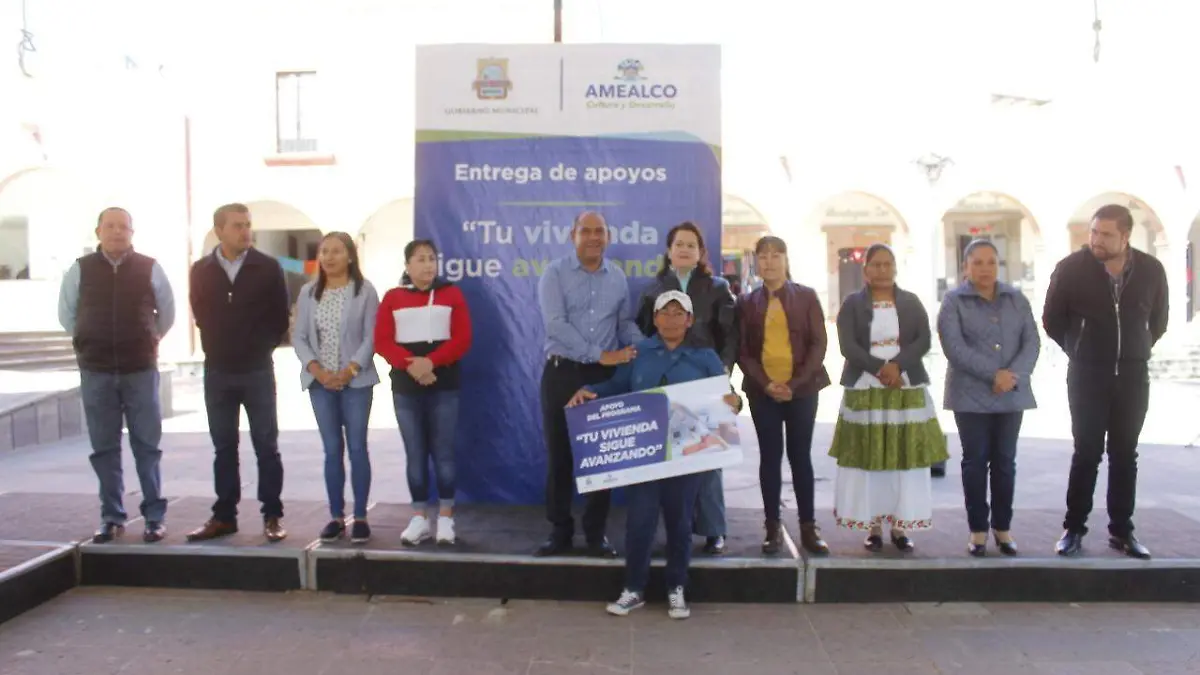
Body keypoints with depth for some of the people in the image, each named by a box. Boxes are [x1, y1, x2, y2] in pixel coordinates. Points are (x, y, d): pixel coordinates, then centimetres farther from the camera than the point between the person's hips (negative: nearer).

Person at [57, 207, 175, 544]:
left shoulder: (150, 268, 0)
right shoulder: (80, 269, 3)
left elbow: (167, 312, 11)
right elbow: (66, 314, 13)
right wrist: (92, 342, 14)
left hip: (141, 370, -1)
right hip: (95, 371, 1)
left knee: (147, 446, 3)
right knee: (104, 448, 7)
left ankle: (155, 516, 9)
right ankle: (112, 518, 16)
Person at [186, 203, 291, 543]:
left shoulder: (268, 267, -4)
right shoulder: (201, 270, 4)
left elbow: (281, 316, 1)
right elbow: (200, 315, 14)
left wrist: (262, 348, 3)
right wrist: (217, 348, 11)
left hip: (257, 371, -2)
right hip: (217, 372, 2)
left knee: (266, 446, 2)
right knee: (224, 447, 9)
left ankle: (272, 516, 9)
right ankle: (224, 516, 18)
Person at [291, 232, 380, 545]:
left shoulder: (364, 291, -3)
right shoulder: (308, 292, 7)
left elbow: (371, 337, -6)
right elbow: (298, 337, 5)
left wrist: (349, 370, -15)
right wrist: (316, 369, -9)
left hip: (356, 381, -3)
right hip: (320, 382, 3)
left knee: (357, 448, 1)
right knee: (332, 450, 6)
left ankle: (360, 517, 10)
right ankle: (336, 517, 14)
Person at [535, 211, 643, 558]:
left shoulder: (617, 276, 8)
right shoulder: (555, 272, -4)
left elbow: (626, 323, 14)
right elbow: (555, 324, -15)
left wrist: (644, 351, -7)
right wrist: (599, 355, -18)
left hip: (605, 376, 3)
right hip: (562, 372, -3)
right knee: (560, 454, 5)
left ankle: (596, 531, 20)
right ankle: (560, 531, 18)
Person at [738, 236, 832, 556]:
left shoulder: (806, 296, 4)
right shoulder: (747, 302, 7)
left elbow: (819, 343, -2)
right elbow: (743, 351, 3)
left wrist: (796, 383, -12)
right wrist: (765, 384, -11)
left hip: (802, 389, -1)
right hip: (762, 391, 1)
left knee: (800, 456, 3)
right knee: (770, 456, 3)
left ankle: (809, 528, 10)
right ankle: (773, 528, 9)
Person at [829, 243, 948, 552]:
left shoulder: (911, 302, 8)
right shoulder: (852, 304, 3)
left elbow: (924, 340, -2)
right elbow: (848, 346, -8)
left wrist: (897, 364, -19)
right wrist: (879, 369, -20)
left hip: (908, 390, 2)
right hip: (865, 391, -1)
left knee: (906, 458, 2)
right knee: (868, 459, -1)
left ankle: (900, 527, 10)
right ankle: (873, 527, 8)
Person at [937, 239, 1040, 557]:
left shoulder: (1017, 299, 9)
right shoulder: (953, 301, -2)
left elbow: (1032, 342, 1)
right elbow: (954, 348, -13)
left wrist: (1014, 374, -16)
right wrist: (994, 374, -19)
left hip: (1012, 395, 3)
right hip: (971, 395, -3)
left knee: (1005, 461, 8)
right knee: (975, 462, 2)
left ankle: (1003, 528, 18)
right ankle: (978, 530, 10)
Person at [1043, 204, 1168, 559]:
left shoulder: (1151, 270, -2)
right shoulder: (1071, 268, -9)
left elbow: (1158, 320, 14)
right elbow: (1052, 320, 3)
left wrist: (1136, 351, 14)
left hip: (1133, 376, 3)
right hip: (1087, 375, -2)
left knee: (1125, 454, 8)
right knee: (1087, 453, -1)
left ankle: (1121, 530, 18)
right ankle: (1073, 529, 9)